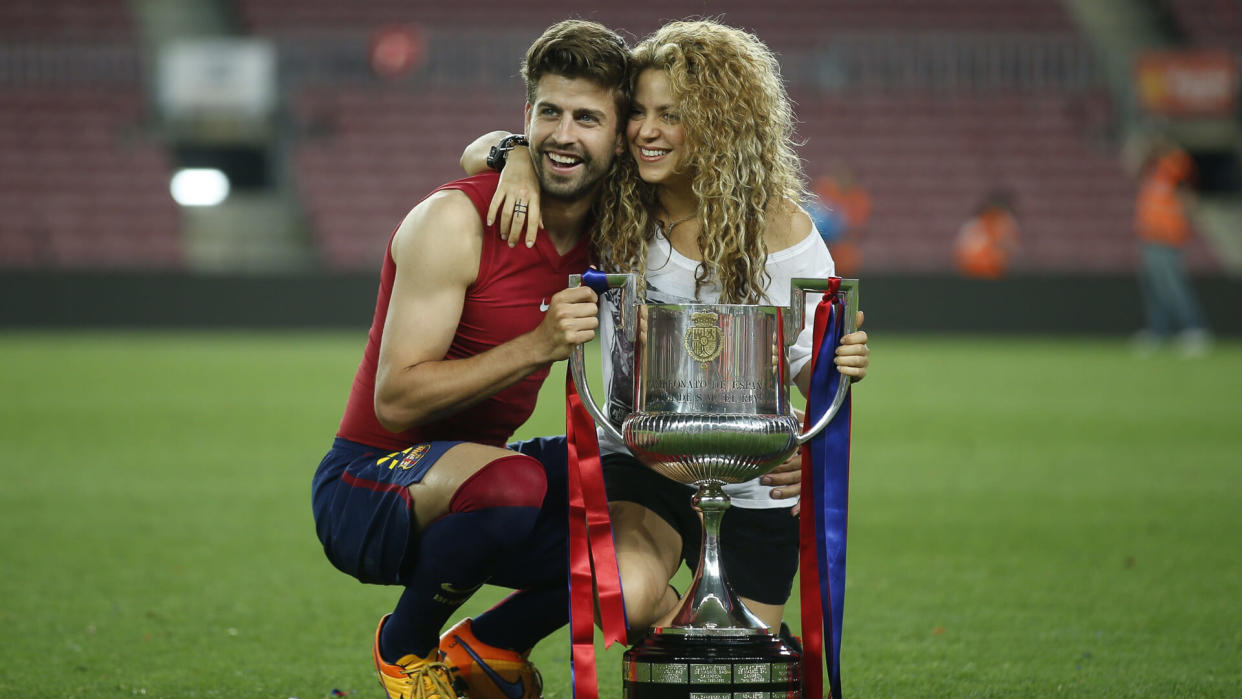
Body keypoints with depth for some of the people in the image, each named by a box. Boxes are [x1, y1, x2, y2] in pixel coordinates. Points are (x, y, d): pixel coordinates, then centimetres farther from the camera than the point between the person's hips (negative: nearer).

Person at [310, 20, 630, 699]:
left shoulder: (606, 234, 3)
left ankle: (489, 644, 10)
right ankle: (403, 644, -8)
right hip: (368, 485, -7)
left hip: (466, 479, 7)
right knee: (512, 483, -39)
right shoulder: (455, 220, -18)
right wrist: (538, 347, -31)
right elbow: (395, 400, -22)